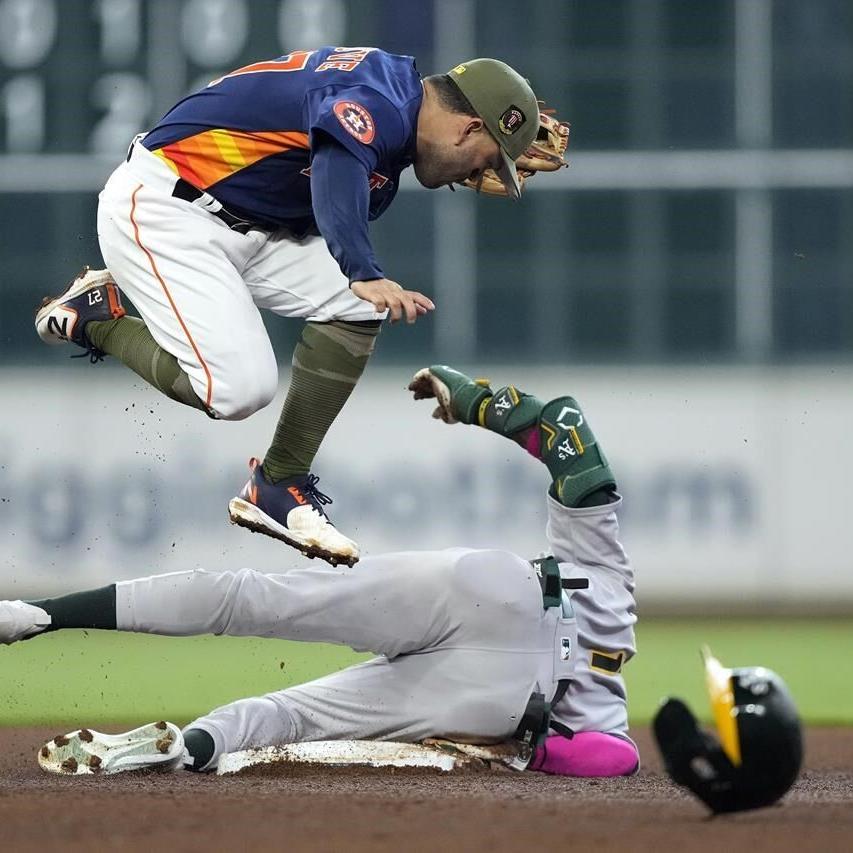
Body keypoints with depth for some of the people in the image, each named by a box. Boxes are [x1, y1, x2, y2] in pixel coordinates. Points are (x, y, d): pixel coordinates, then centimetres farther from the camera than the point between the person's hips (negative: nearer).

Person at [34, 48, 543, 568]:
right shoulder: (378, 104, -20)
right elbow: (336, 175, -40)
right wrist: (366, 277, -53)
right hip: (161, 210, -10)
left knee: (358, 308, -1)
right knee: (239, 389, -20)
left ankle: (279, 487, 6)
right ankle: (97, 319, 4)